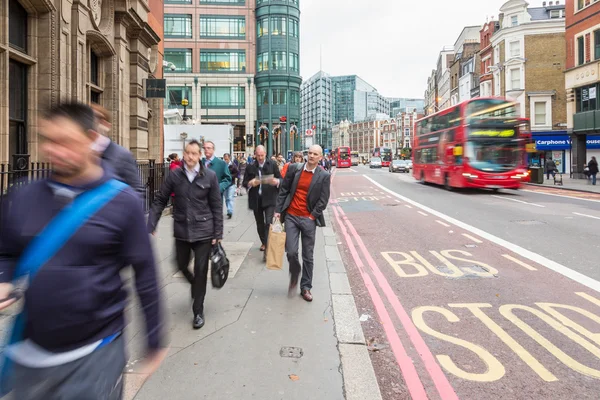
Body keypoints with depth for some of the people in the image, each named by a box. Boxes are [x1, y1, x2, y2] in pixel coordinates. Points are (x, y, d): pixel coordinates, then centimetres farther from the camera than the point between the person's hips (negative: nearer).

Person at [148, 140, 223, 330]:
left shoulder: (209, 176, -7)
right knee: (182, 266, 15)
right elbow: (160, 201, 2)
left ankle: (198, 311, 21)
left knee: (200, 271, 5)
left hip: (203, 231, -2)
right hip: (181, 230, 2)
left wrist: (218, 233, -5)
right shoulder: (175, 175, -3)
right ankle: (195, 285, 48)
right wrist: (150, 227, -5)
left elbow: (216, 206, -3)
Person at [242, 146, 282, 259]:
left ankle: (267, 249, -12)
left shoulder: (272, 164, 1)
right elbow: (244, 183, 6)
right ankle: (263, 242, 37)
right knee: (260, 223, 16)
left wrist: (276, 181, -21)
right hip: (256, 200, 3)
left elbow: (281, 179, 2)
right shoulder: (250, 167, 5)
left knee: (268, 222, -13)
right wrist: (250, 183, -17)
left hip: (269, 199, -3)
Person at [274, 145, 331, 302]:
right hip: (291, 216, 1)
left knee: (308, 256, 6)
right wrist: (278, 210, 2)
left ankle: (306, 287, 21)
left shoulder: (324, 176, -2)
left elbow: (323, 200, -2)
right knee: (291, 252, -6)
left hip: (309, 219, 0)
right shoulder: (294, 169, 2)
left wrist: (313, 216, -8)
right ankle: (294, 275, 26)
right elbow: (284, 190, 6)